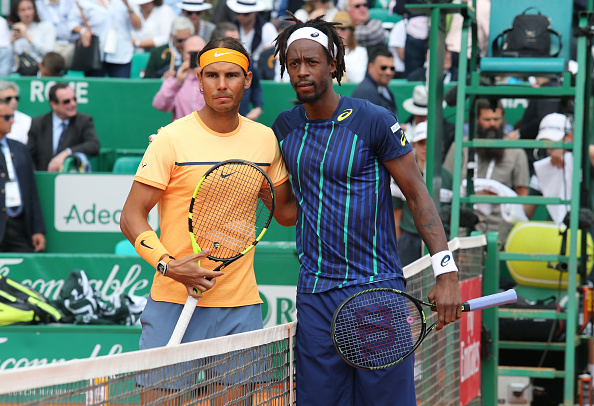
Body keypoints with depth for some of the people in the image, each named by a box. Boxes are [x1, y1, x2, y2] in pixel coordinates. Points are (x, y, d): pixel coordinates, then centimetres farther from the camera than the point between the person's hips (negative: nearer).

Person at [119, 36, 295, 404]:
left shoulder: (267, 140, 7)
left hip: (242, 307, 3)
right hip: (174, 304, -3)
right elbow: (132, 217, -5)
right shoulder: (172, 139, -5)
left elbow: (285, 210, 20)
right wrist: (168, 264, -21)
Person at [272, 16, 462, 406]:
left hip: (377, 289, -4)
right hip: (315, 295, 4)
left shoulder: (375, 121, -7)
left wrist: (446, 272, -12)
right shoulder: (284, 127, 9)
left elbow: (417, 194, -5)